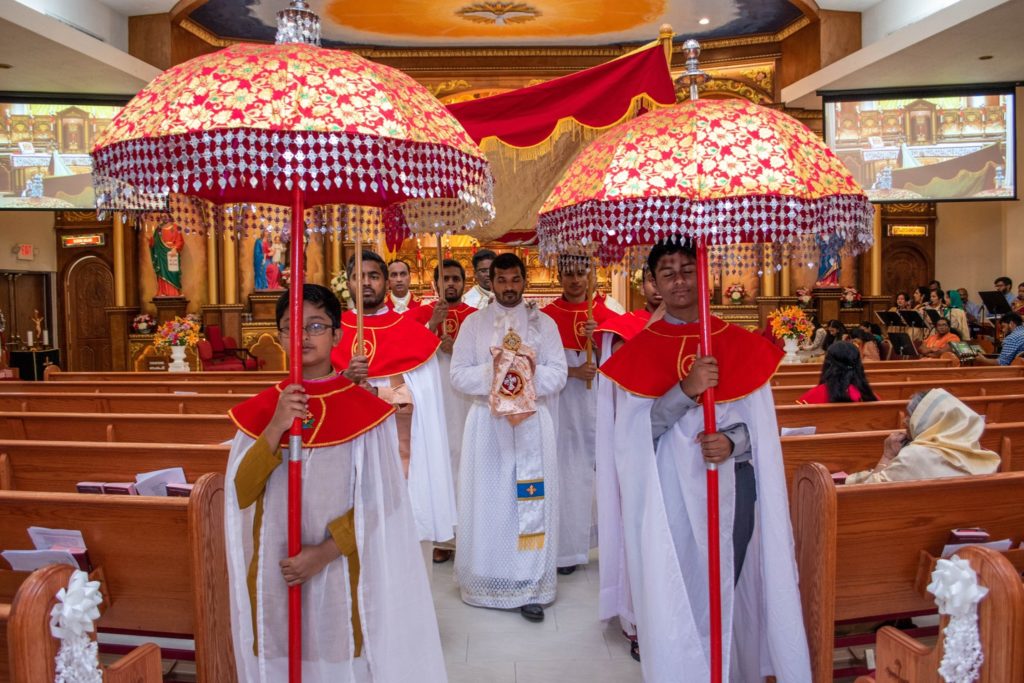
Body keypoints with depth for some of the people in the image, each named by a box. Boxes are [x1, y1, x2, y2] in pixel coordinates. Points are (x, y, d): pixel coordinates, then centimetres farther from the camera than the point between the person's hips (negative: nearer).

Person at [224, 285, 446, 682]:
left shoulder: (365, 410, -8)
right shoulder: (259, 410, 1)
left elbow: (378, 503, -8)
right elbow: (240, 495, -6)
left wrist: (325, 552, -15)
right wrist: (275, 428, -18)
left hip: (342, 570, -2)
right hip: (274, 575, 3)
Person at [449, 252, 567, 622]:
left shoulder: (544, 323, 8)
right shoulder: (474, 323, 7)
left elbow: (559, 373, 2)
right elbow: (458, 375, 1)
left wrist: (531, 374, -16)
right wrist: (492, 371, -15)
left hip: (532, 423, 0)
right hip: (487, 423, 0)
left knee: (531, 501, 0)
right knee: (487, 501, 3)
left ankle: (530, 586, 7)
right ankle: (486, 580, 16)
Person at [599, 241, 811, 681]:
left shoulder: (742, 346, 4)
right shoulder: (638, 351, 1)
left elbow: (760, 423, 4)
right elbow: (633, 432, -8)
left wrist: (731, 442, -18)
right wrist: (686, 390, -21)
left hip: (733, 488, 1)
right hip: (670, 492, -1)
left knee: (729, 589, 7)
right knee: (676, 594, 2)